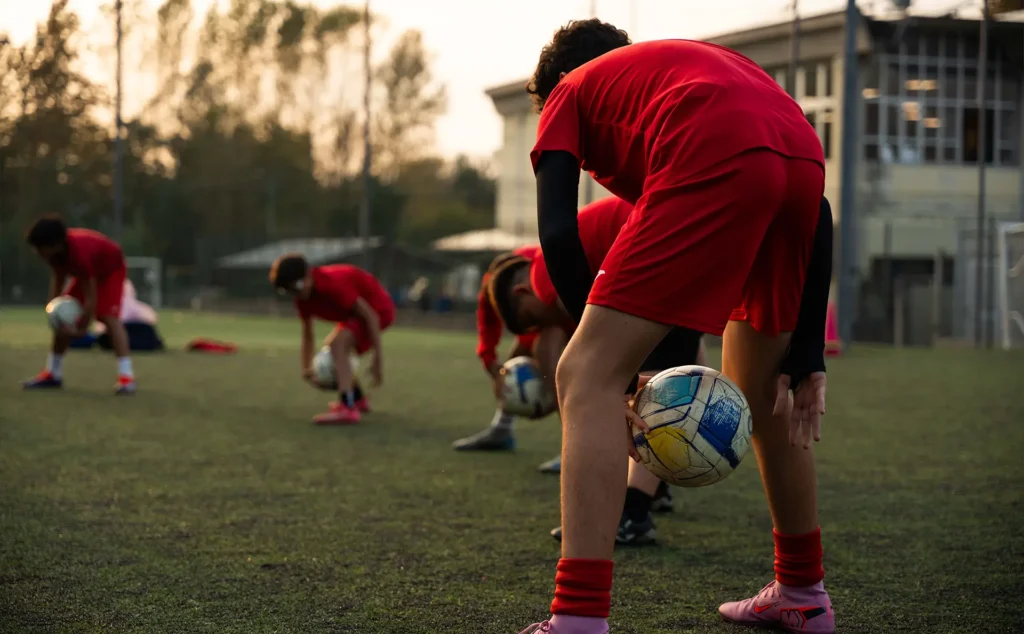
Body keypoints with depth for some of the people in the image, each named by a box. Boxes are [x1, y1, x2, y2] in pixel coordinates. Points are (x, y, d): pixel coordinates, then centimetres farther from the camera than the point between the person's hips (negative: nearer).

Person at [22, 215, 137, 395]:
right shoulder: (55, 249, -23)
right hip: (89, 271, 8)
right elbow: (58, 277, -3)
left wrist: (81, 329, -30)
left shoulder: (79, 253, -44)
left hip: (111, 270, -8)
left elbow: (90, 299, -38)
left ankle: (126, 377, -32)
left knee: (109, 316, -26)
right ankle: (53, 374, 15)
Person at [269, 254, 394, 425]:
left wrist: (378, 358, -30)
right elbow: (307, 337, 3)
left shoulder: (332, 284, -32)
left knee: (337, 344, -28)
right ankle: (358, 399, 38)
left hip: (377, 307, -10)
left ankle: (347, 409, -36)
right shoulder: (303, 298, -6)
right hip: (355, 313, 10)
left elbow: (370, 315, -30)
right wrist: (307, 369, -11)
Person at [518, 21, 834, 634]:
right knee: (758, 393, 27)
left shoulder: (569, 90, 28)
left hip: (712, 164, -6)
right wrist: (807, 353, 24)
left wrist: (619, 369, 13)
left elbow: (558, 233, 10)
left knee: (586, 377, -1)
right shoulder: (710, 59, 41)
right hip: (804, 162, 6)